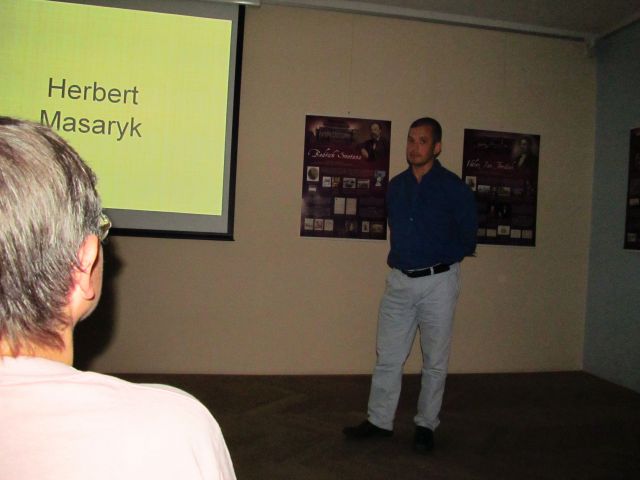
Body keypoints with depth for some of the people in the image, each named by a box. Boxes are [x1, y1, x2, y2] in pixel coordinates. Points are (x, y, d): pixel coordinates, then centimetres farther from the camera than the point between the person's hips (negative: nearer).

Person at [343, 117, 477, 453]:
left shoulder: (453, 187, -7)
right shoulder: (395, 186, 7)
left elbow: (468, 233, 4)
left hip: (438, 282, -4)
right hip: (399, 280, 4)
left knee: (435, 361, 7)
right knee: (387, 356, 7)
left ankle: (426, 426, 21)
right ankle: (379, 421, 20)